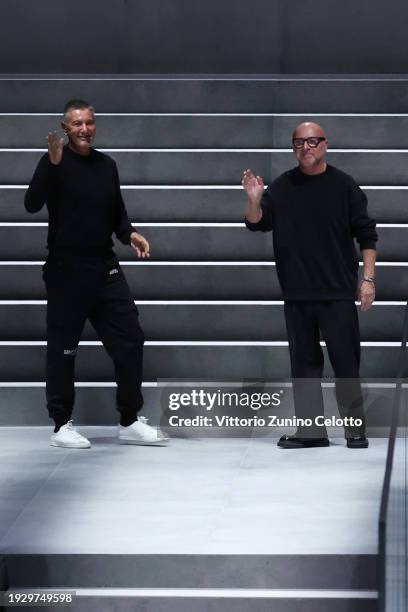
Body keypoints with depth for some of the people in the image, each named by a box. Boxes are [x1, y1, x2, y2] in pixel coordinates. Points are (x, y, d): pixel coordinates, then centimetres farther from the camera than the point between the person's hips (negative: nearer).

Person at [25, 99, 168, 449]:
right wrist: (52, 163, -35)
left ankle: (130, 422, 14)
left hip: (105, 270, 6)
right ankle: (62, 426, 12)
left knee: (130, 340, 4)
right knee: (63, 349, 1)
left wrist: (129, 235, 0)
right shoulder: (56, 163, -7)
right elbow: (32, 204, -23)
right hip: (66, 272, -5)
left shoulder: (107, 165, 11)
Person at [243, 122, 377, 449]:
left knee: (346, 361, -3)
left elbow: (366, 235, 1)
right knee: (304, 361, 6)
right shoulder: (282, 187, 7)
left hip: (338, 292, -3)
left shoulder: (344, 185, 0)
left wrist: (368, 278, -5)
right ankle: (311, 429, 11)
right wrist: (254, 200, -16)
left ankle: (355, 428, 5)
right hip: (297, 293, 3)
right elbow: (256, 224, 5)